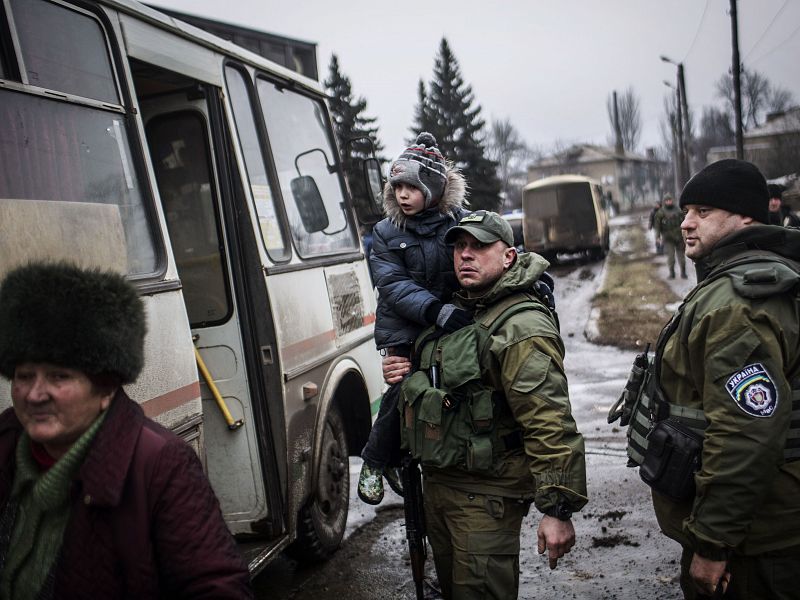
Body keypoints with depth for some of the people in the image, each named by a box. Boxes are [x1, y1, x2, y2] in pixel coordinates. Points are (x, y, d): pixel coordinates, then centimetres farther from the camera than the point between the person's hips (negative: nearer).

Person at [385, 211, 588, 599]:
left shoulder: (522, 327, -21)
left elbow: (551, 426, -26)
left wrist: (558, 509, -27)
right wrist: (401, 369, 4)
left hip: (486, 493, -9)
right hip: (437, 478, 9)